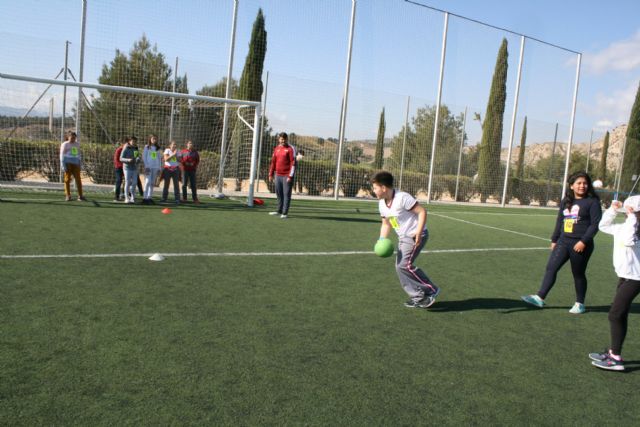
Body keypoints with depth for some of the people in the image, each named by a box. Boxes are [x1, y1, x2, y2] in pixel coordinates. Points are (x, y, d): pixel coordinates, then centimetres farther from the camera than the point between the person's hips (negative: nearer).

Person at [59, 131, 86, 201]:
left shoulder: (77, 144, 15)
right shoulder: (65, 144, 2)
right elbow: (62, 155, -2)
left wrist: (80, 163, 16)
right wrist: (63, 165, -10)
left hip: (75, 164, 4)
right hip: (67, 163, -4)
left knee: (78, 179, -3)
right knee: (67, 179, -1)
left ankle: (80, 196, -1)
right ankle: (68, 196, 4)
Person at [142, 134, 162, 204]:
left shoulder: (158, 148, 14)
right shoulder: (147, 147, 4)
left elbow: (159, 159, 15)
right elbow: (144, 157, 0)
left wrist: (159, 168, 8)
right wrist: (146, 166, -10)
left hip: (155, 167, 4)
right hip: (148, 167, -4)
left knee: (152, 183, 4)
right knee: (148, 182, -11)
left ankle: (150, 197, 7)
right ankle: (145, 198, -11)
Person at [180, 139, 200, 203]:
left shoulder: (195, 151, 8)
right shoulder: (183, 151, 4)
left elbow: (198, 160, 12)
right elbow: (180, 159, 4)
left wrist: (195, 165, -3)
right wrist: (184, 163, -12)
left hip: (192, 170, 1)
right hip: (185, 169, -1)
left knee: (193, 184, 1)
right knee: (184, 184, 3)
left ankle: (195, 198, 4)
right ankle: (184, 198, 9)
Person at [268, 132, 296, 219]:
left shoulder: (290, 149, -6)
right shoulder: (276, 148, 12)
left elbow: (293, 163, -11)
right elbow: (273, 162, 17)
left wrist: (290, 176, -16)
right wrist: (271, 174, 14)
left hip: (287, 176, -6)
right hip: (278, 175, 6)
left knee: (286, 194, -4)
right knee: (279, 193, 13)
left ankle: (285, 213, -1)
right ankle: (279, 210, 24)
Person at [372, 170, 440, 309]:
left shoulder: (402, 198, -21)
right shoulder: (382, 204, 5)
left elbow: (422, 212, -19)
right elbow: (386, 224, 16)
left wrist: (418, 232, -27)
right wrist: (382, 241, 1)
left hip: (416, 236, -9)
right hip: (403, 238, 9)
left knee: (404, 265, -18)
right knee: (399, 267, 3)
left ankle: (431, 291, -6)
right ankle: (418, 297, 12)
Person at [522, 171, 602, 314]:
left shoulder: (592, 202, -5)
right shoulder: (566, 201, 12)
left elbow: (595, 224, -10)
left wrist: (583, 241, -18)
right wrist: (554, 240, 17)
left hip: (580, 245, -5)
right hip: (563, 241, 5)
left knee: (578, 274, 6)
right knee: (551, 267, -3)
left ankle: (579, 304, 22)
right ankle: (540, 298, -1)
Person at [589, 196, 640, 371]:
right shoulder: (624, 227, 7)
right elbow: (604, 226, 21)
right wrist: (612, 210, 9)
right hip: (625, 276, 9)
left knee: (615, 314, -8)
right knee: (619, 315, 17)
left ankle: (616, 359, -2)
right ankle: (613, 351, 30)